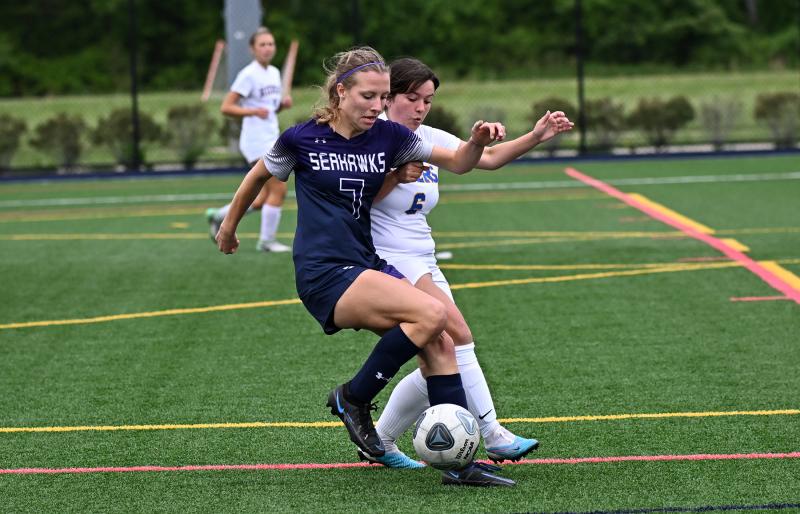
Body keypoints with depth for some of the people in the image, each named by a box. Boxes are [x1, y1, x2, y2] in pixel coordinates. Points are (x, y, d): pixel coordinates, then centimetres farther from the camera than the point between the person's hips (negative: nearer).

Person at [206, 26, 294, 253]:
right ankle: (267, 240, -1)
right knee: (279, 189, -11)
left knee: (265, 198, 9)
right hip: (257, 140, -8)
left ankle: (219, 216, 23)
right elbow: (226, 107, -14)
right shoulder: (249, 75, -12)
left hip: (271, 139, 8)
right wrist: (253, 111, -26)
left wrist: (283, 103, 3)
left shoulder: (274, 73, 12)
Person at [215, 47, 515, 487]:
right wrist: (229, 225, 25)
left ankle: (460, 462, -3)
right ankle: (354, 397, -8)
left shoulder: (389, 136, 3)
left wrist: (477, 141, -14)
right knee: (431, 313, -24)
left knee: (438, 344, -10)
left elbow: (457, 162, 8)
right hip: (324, 274, -6)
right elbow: (258, 176, 12)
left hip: (367, 266, 6)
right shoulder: (301, 138, -7)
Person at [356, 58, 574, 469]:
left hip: (424, 265, 8)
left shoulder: (429, 140, 12)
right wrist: (399, 168, -26)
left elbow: (487, 158, 9)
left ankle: (380, 441, 16)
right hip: (387, 261, -8)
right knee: (457, 333, -24)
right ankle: (492, 435, -23)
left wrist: (537, 136, -2)